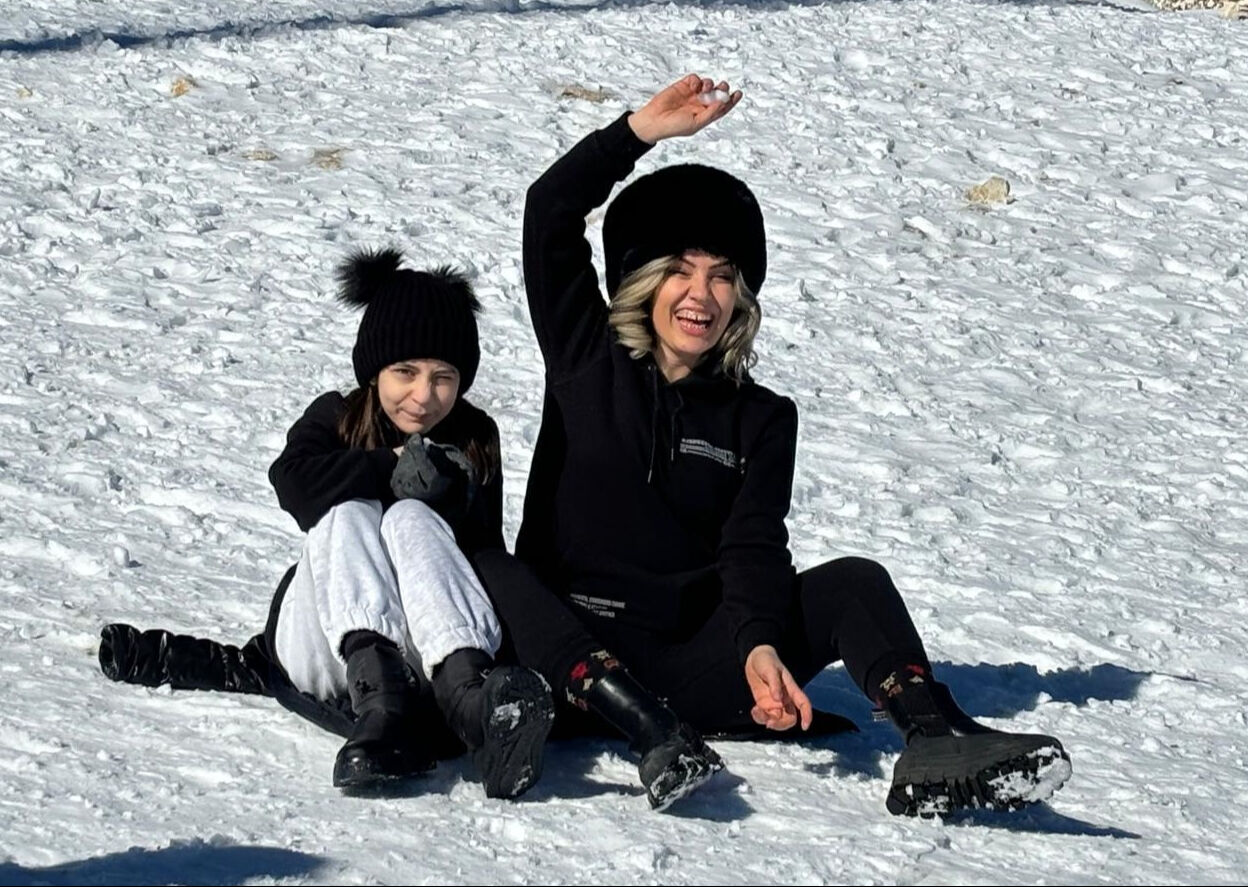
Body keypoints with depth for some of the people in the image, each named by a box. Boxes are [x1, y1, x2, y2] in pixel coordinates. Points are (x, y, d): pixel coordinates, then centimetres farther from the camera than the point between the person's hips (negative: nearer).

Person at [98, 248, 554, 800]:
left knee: (409, 518, -26)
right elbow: (294, 478, -14)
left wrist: (453, 494, -20)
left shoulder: (474, 441, 11)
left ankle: (469, 690, -56)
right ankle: (377, 696, -53)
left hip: (432, 652, -1)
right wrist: (393, 468, -24)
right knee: (347, 514, -25)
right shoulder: (335, 419, 10)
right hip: (326, 652, 1)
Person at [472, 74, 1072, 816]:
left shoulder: (761, 419, 12)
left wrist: (760, 648, -22)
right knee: (487, 570, -31)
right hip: (577, 658, -2)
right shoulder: (588, 361, 10)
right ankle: (655, 737, -51)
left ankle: (936, 743, -44)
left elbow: (754, 550, -3)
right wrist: (645, 129, -7)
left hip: (695, 671, 2)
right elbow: (551, 213, 0)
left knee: (853, 582, -17)